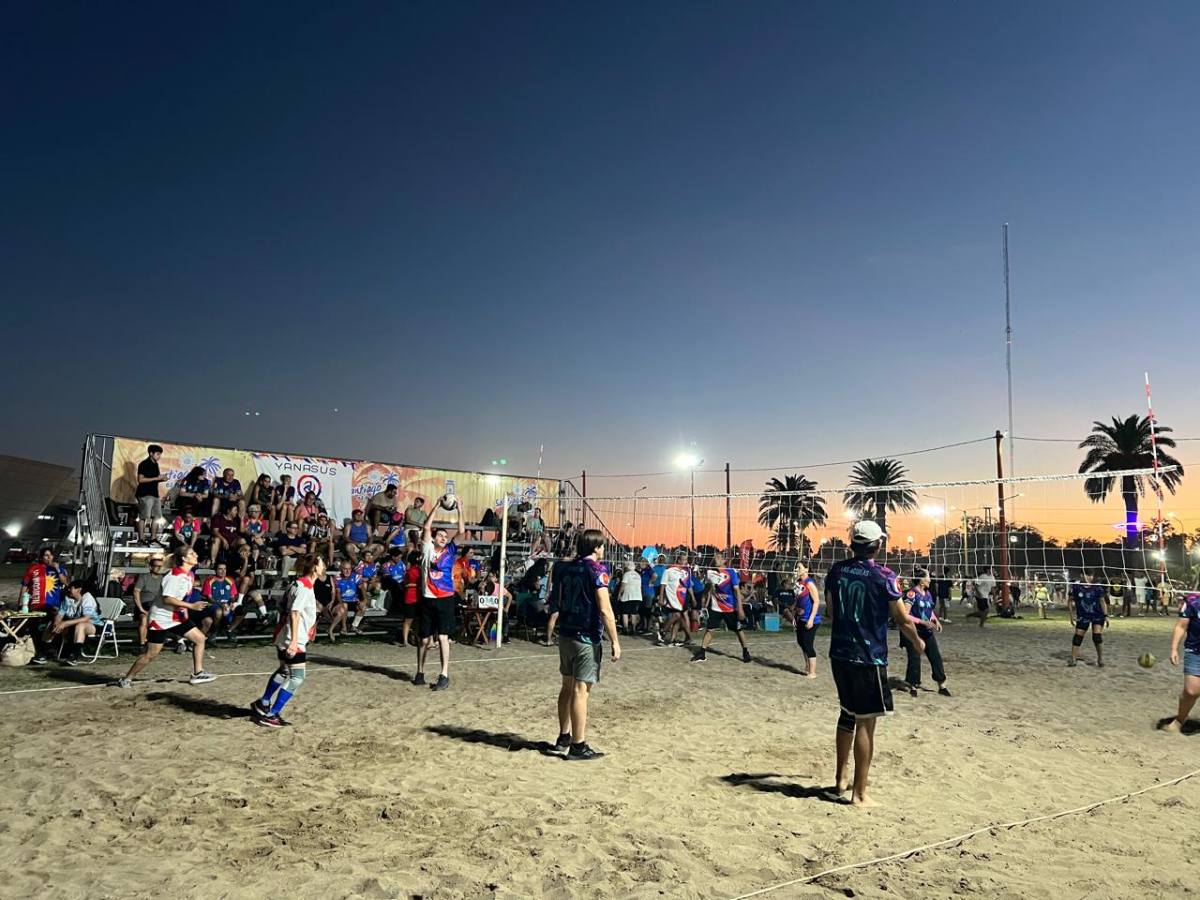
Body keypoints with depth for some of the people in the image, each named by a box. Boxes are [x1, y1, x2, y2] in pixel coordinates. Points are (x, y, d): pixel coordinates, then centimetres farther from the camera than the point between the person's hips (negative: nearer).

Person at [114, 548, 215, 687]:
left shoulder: (189, 575, 5)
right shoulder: (176, 575, -22)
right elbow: (167, 599, -28)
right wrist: (191, 606, -30)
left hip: (177, 617, 8)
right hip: (162, 619, -8)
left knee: (199, 638, 1)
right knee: (151, 654, -1)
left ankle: (197, 673, 5)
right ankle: (126, 679, 16)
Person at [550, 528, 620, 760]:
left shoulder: (566, 568, 8)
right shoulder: (596, 570, -14)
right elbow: (605, 610, -19)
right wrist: (615, 641, -15)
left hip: (565, 634, 8)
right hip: (587, 638, -7)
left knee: (567, 686, 17)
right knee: (580, 691, -3)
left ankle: (564, 737, 28)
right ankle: (578, 746, 3)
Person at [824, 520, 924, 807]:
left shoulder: (836, 570, 2)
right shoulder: (884, 576, -13)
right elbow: (903, 620, -5)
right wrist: (918, 642, 14)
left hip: (839, 654, 6)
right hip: (869, 657, -6)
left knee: (848, 714, 20)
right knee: (866, 722, 2)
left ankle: (841, 780, 30)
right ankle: (859, 793, 9)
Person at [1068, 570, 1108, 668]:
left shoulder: (1097, 588, -3)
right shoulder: (1076, 587, -5)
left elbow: (1102, 602, 3)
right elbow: (1070, 601, 3)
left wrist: (1106, 615, -3)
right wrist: (1072, 615, 0)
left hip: (1097, 616, 0)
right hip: (1083, 616, 0)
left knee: (1097, 636, -12)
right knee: (1077, 637, -2)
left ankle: (1100, 658, 6)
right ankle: (1073, 659, 5)